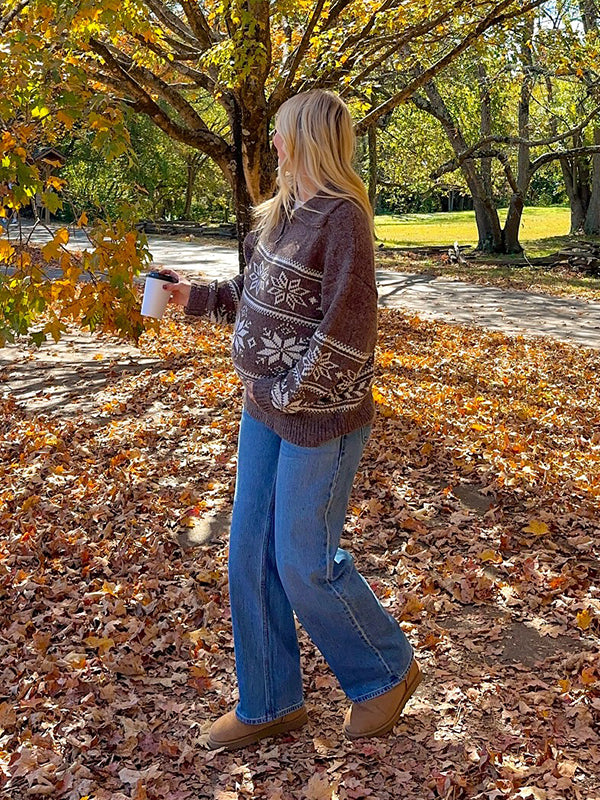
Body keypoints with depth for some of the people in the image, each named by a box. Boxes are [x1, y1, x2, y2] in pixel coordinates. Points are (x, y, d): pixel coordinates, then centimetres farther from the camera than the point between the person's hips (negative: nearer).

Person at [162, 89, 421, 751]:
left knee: (305, 564, 2)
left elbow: (348, 329, -21)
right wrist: (194, 297, 22)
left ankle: (387, 672, 28)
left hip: (319, 418, -9)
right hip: (266, 410, 9)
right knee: (251, 555, 11)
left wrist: (291, 391, -16)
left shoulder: (341, 218, -17)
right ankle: (268, 705, 27)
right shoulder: (283, 214, 10)